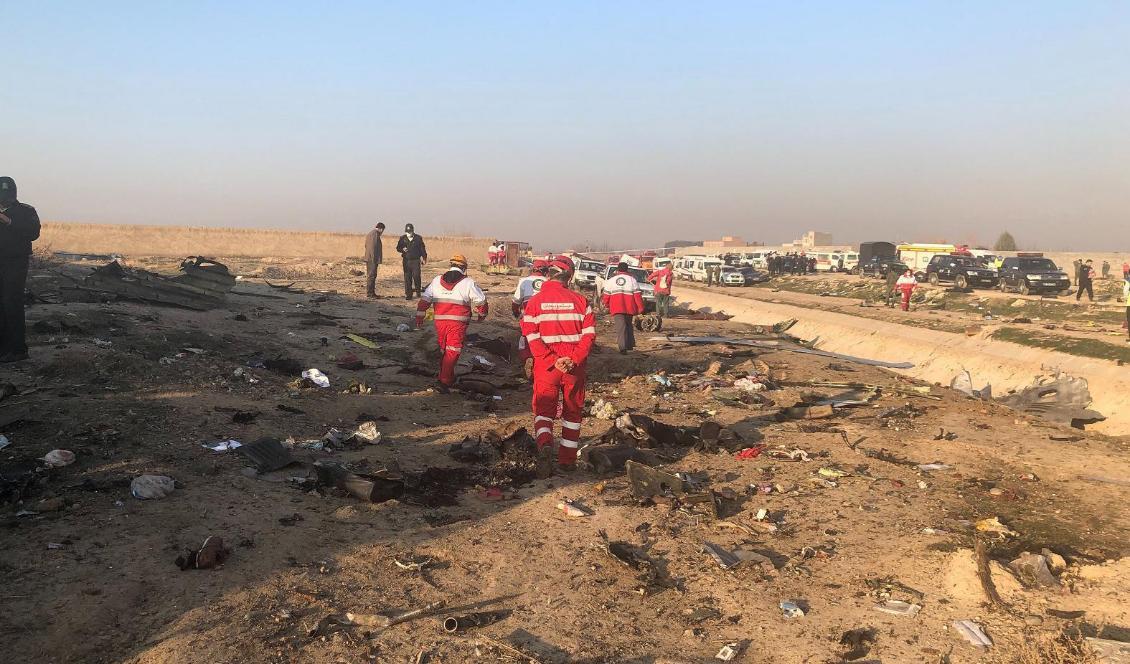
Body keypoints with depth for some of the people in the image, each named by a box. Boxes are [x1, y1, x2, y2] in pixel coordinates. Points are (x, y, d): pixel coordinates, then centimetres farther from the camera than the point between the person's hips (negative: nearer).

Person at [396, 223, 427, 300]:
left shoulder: (418, 238, 4)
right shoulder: (402, 238, 7)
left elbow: (422, 248, 9)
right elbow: (398, 248, 11)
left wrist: (424, 258, 6)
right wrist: (402, 249, -11)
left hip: (416, 260, -2)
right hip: (406, 261, 2)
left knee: (416, 276, -11)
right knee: (407, 278, 2)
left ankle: (417, 290, 14)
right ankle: (408, 294, 7)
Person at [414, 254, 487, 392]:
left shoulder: (436, 281, 10)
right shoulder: (468, 283, 1)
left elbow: (425, 299, 7)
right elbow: (481, 301, 6)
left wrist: (419, 317, 10)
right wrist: (481, 314, 24)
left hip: (440, 321, 4)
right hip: (458, 323, -4)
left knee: (443, 350, 19)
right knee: (452, 352, -2)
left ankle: (449, 377, 31)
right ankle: (444, 382, -12)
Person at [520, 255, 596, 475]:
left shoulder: (535, 301, -1)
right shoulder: (579, 300, 0)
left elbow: (531, 336, -10)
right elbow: (589, 334, -8)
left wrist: (552, 360, -14)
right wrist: (574, 359, -13)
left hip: (546, 367, -1)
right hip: (575, 367, 1)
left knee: (544, 410, 8)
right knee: (572, 412, 16)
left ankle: (545, 445, -20)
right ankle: (568, 460, 23)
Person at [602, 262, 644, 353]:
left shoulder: (611, 280, 8)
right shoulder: (632, 280, 6)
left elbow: (606, 295, 10)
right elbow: (637, 295, 0)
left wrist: (606, 305, 27)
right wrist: (640, 308, 3)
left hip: (616, 308, -1)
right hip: (629, 308, 1)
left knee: (620, 326, -7)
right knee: (628, 325, 21)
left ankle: (622, 346, -21)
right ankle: (630, 344, 26)